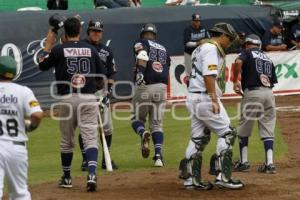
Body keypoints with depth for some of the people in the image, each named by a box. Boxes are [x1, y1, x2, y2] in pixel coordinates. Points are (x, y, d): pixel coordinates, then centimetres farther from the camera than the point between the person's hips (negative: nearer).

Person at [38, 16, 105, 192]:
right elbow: (101, 74, 12)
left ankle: (67, 178, 25)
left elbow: (42, 65, 12)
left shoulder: (58, 49, -2)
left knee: (67, 140, 14)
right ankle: (92, 174, -23)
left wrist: (48, 44, 18)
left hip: (67, 99, 0)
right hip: (89, 98, 1)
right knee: (90, 137, -3)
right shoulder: (91, 49, 5)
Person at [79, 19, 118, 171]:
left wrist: (109, 92, 2)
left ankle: (106, 159, 13)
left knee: (107, 127, 2)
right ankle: (85, 160, 4)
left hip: (101, 90, 4)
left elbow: (111, 74, 11)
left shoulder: (106, 51, 12)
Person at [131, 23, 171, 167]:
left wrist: (140, 75, -21)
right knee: (157, 123, 10)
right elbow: (166, 70, 17)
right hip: (161, 88, 4)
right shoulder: (163, 49, 22)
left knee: (137, 118, 13)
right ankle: (158, 156, -5)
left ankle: (143, 133, -22)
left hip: (144, 87, -4)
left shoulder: (141, 43, 5)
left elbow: (143, 56, -17)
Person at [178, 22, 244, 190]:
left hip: (194, 98, 10)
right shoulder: (211, 48, -10)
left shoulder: (201, 48, 20)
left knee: (199, 138, 11)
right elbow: (208, 75, -20)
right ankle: (223, 176, -9)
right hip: (205, 97, -10)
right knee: (227, 133, -6)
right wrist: (214, 100, -23)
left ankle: (191, 179, 10)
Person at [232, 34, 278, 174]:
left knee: (244, 129, 8)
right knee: (268, 130, 6)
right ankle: (269, 164, -3)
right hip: (269, 93, 5)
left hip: (252, 93, -5)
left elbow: (238, 63, -16)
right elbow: (273, 80, 17)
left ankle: (244, 162, 8)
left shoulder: (247, 53, 6)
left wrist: (235, 81, -5)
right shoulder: (267, 58, 23)